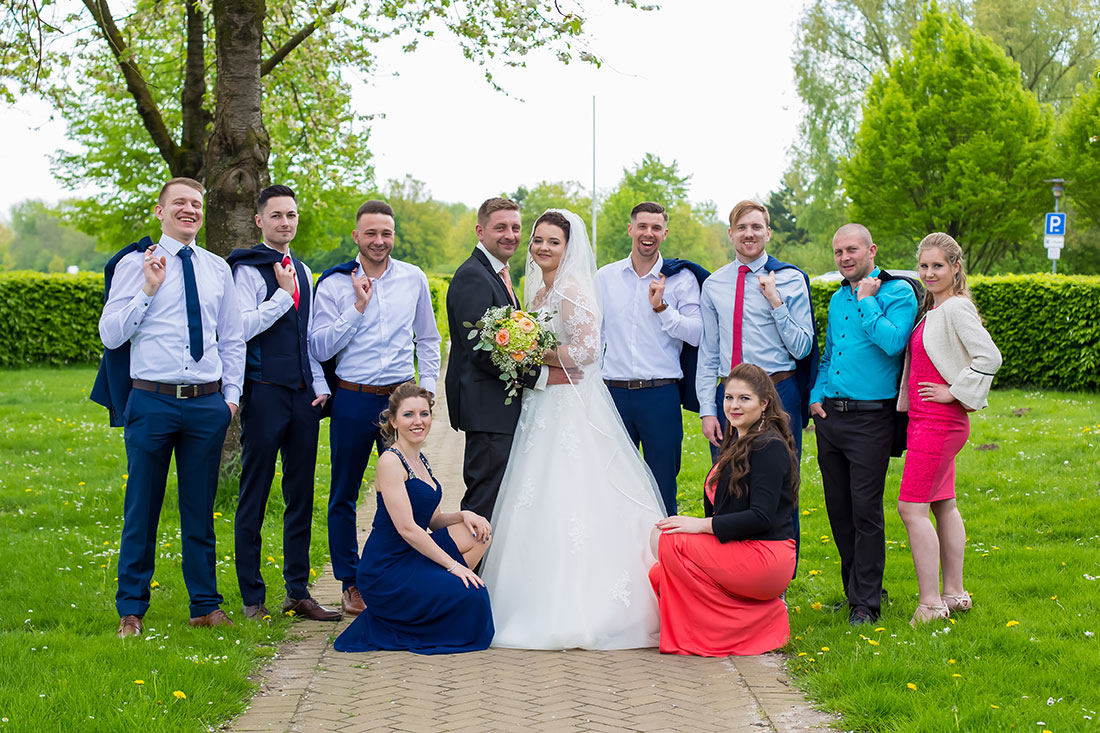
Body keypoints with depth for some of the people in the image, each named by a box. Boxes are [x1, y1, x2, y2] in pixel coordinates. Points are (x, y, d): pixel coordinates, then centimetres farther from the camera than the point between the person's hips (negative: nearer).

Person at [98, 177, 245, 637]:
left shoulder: (217, 269, 11)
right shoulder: (135, 266, 1)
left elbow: (232, 339, 16)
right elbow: (110, 335, -4)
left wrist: (231, 394, 8)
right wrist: (148, 291, -13)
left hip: (207, 404, 3)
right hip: (152, 402, -3)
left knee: (200, 508, 10)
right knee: (142, 508, 4)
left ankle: (205, 605, 19)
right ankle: (131, 611, 15)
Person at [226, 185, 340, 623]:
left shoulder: (303, 271, 17)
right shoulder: (248, 270, -5)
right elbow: (244, 328, -17)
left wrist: (320, 385, 13)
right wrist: (283, 294, -12)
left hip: (303, 394, 7)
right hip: (265, 393, -7)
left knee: (301, 496, 9)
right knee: (254, 496, 0)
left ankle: (298, 591, 17)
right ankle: (252, 599, 7)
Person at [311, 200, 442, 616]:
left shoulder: (414, 279, 6)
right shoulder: (334, 284, -2)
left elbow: (428, 339, 15)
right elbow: (320, 348, -6)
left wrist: (427, 389, 6)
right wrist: (358, 308, -13)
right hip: (352, 401, -1)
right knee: (344, 496, 6)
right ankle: (351, 585, 18)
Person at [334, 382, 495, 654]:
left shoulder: (420, 460, 13)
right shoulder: (390, 461, -15)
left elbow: (433, 520, 16)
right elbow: (407, 528, -20)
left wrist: (464, 516, -5)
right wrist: (453, 564, -19)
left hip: (413, 556, 9)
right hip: (385, 571, -9)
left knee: (479, 534, -3)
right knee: (473, 595, -19)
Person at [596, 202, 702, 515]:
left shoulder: (681, 278, 1)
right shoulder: (604, 277, 9)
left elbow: (696, 334, -7)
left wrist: (661, 308, -17)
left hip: (660, 395, -2)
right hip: (613, 393, 2)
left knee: (662, 488, 3)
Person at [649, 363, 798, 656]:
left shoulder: (770, 447, -13)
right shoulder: (736, 443, 17)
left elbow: (762, 517, -21)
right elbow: (719, 509, 18)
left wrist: (701, 524, -19)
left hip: (765, 558, -9)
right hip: (738, 551, 9)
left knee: (664, 541, -19)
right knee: (657, 576, -5)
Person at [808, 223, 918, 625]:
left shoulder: (898, 293, -5)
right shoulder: (837, 298, 17)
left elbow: (892, 342, -21)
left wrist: (866, 300, -12)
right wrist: (817, 395, 10)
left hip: (870, 418, -7)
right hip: (829, 415, 7)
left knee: (866, 511, -6)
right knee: (838, 509, 10)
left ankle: (866, 601, 2)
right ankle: (858, 586, 24)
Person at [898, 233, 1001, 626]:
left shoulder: (957, 308, -14)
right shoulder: (930, 309, 13)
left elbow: (989, 357, -23)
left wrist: (954, 392, -17)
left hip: (939, 421, -10)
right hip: (926, 419, 10)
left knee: (912, 507, -9)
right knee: (943, 505, 14)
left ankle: (930, 604, -6)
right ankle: (954, 593, 22)